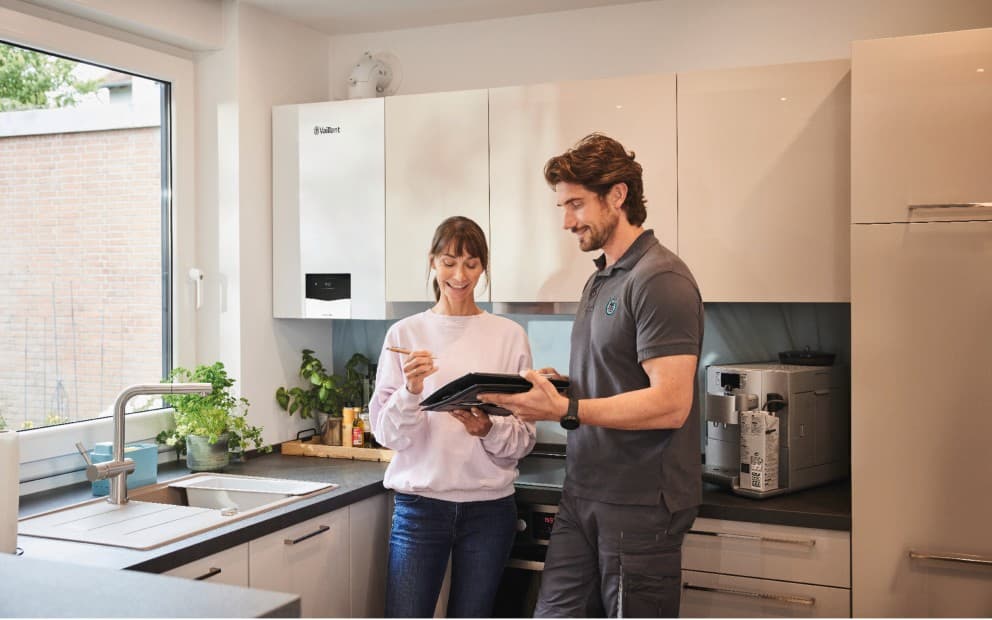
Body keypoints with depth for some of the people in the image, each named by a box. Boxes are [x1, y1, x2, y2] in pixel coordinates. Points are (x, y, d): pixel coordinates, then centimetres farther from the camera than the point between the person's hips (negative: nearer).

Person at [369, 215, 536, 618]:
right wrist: (410, 391, -18)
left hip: (489, 507, 1)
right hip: (420, 503, -1)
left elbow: (525, 438, 2)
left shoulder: (510, 336, 1)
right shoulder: (405, 334, 1)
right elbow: (386, 433, -1)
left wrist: (489, 430, -17)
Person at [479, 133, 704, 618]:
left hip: (641, 505, -8)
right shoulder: (600, 280, 15)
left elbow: (669, 404, -22)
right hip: (584, 496, 8)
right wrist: (555, 387, 6)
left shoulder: (660, 280, -14)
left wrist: (566, 410, -25)